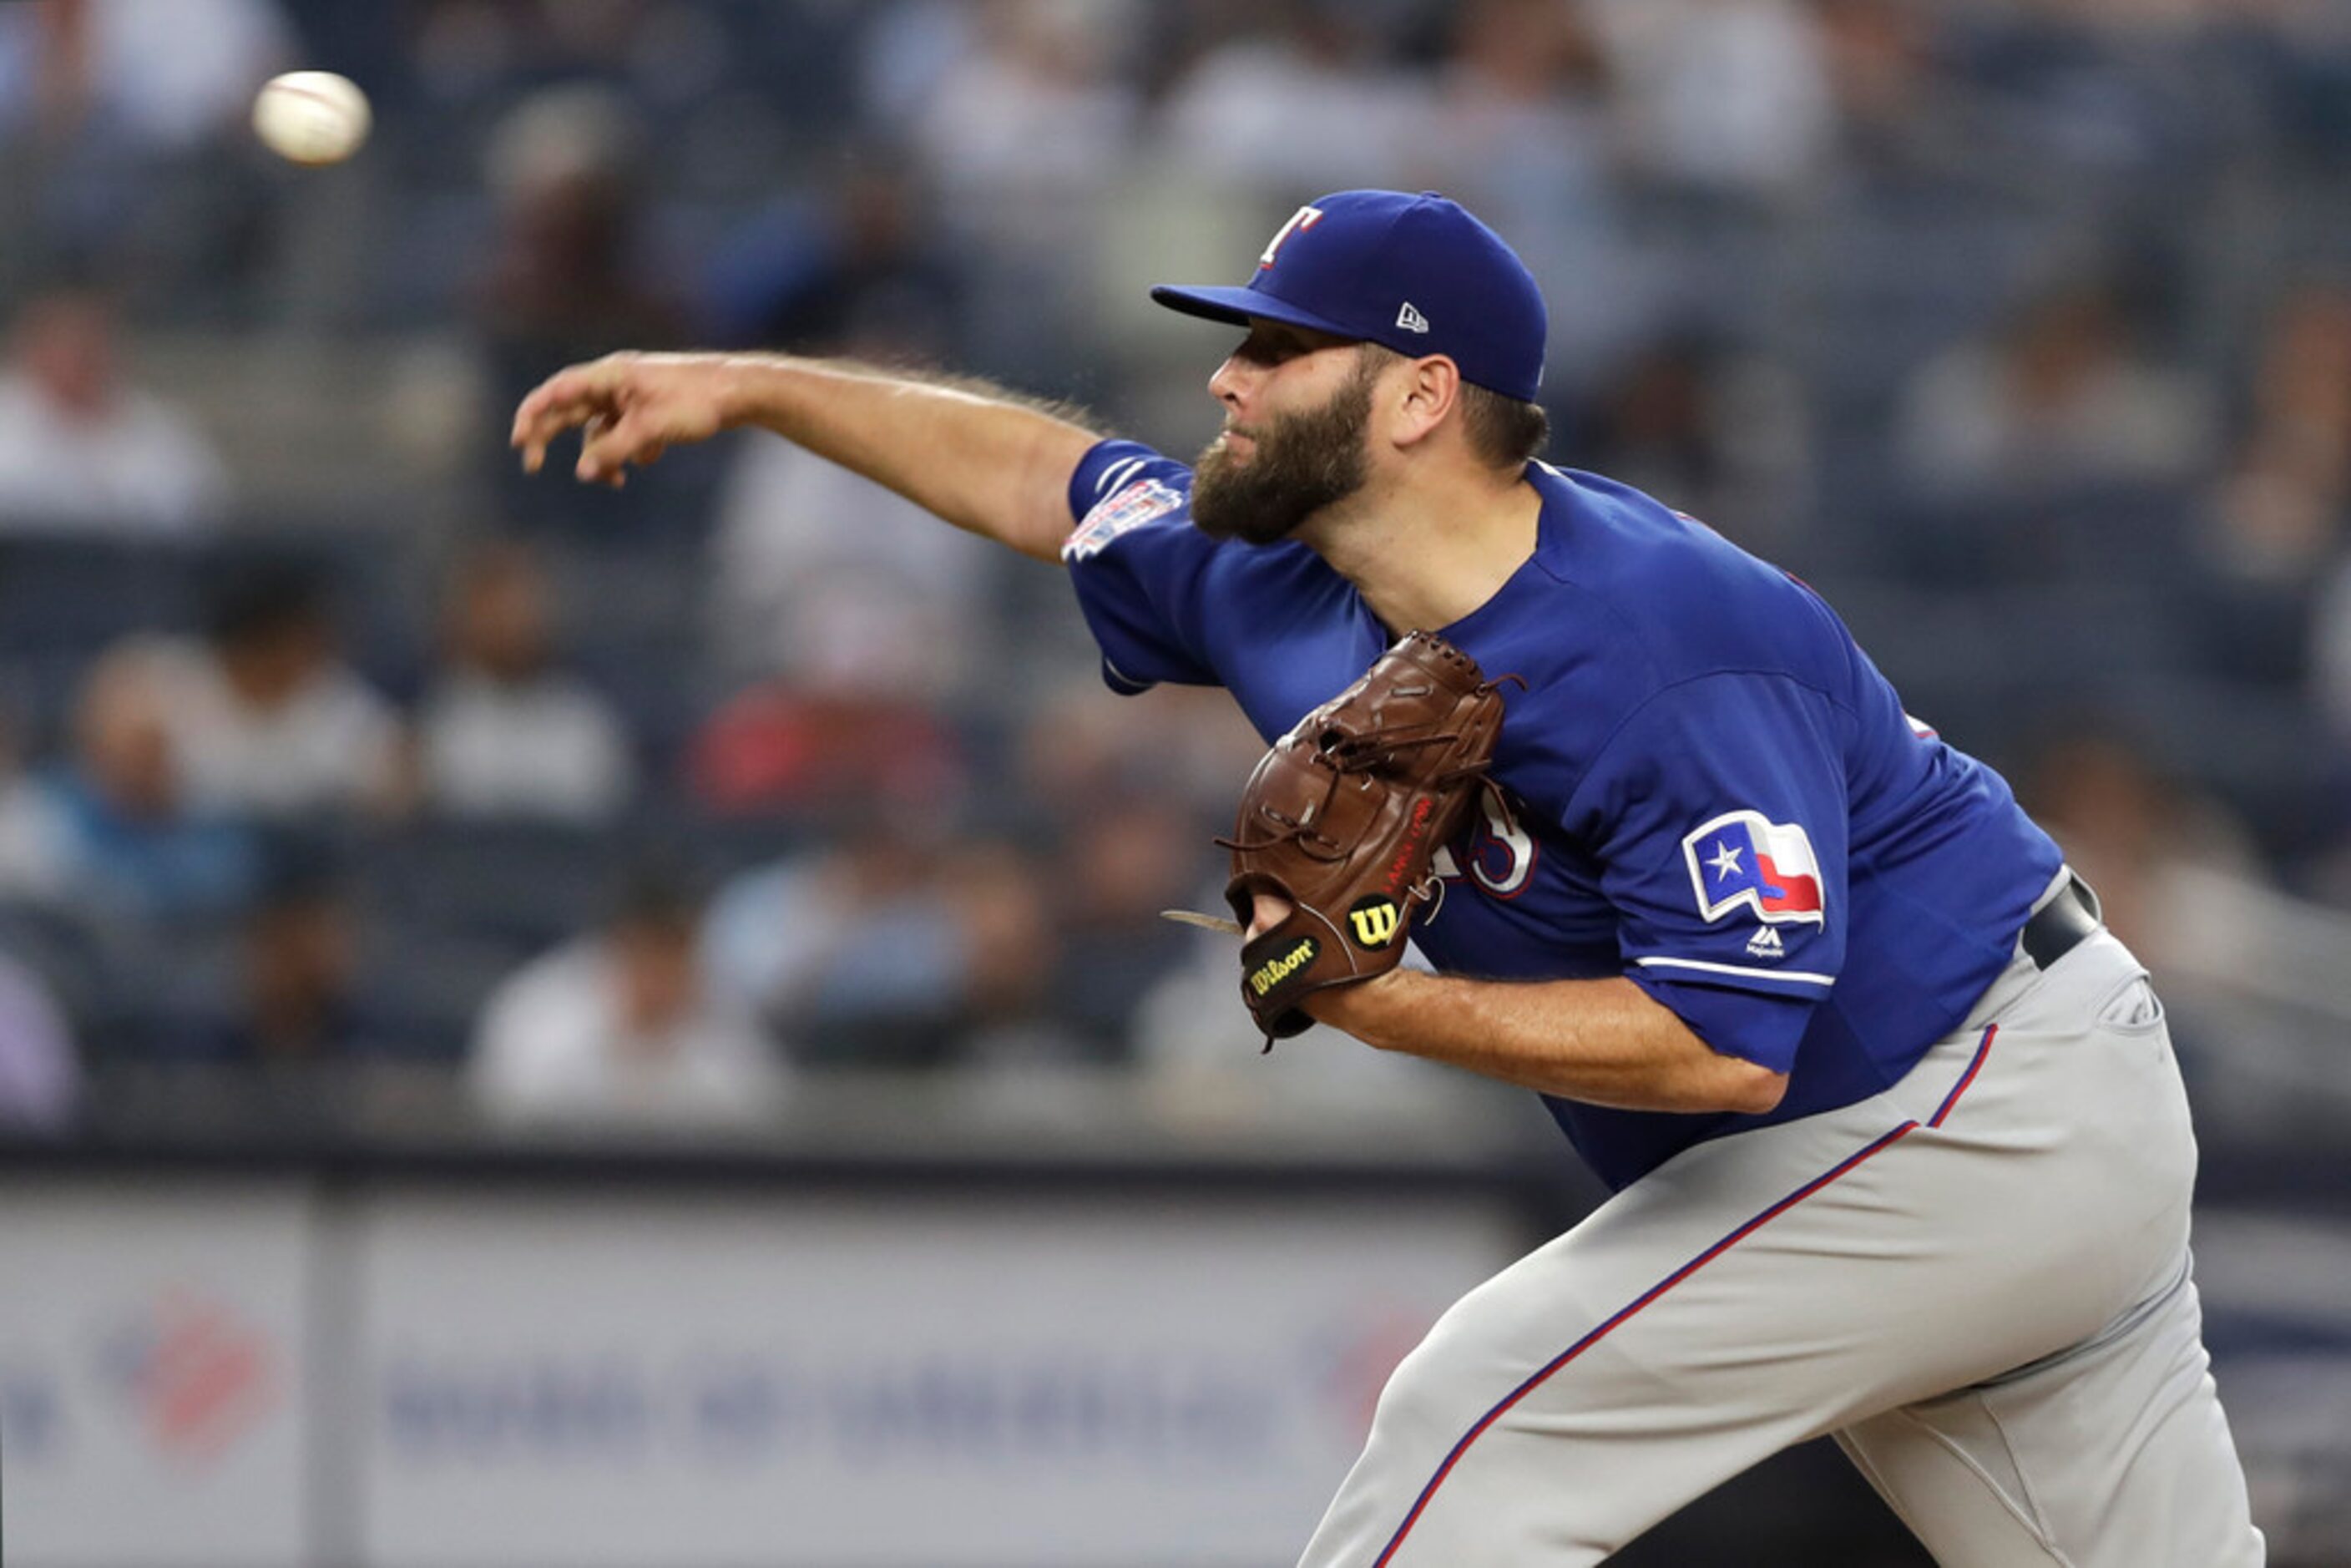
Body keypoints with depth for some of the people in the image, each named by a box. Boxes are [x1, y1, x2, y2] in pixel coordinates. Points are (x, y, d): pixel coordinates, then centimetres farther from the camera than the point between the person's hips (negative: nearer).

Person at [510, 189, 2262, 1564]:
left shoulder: (1661, 654, -27)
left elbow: (1729, 1046, -32)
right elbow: (1059, 480, 18)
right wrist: (754, 392, 14)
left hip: (1965, 1130, -9)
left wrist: (1381, 1007, -29)